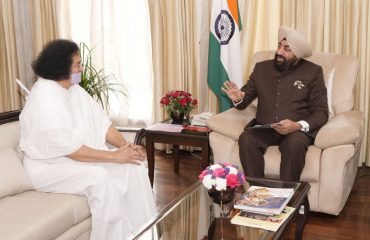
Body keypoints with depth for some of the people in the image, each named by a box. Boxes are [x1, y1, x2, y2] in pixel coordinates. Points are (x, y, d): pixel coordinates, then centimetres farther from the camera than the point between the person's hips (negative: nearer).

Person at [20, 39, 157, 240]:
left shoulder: (74, 89, 6)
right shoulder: (44, 101, -23)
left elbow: (101, 122, 4)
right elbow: (70, 149, -28)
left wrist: (124, 146, -13)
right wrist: (114, 156, -26)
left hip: (84, 156, 8)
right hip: (51, 165, -8)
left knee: (133, 167, -9)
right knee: (99, 178, -34)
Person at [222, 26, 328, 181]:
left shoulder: (313, 72, 4)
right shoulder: (262, 68, 13)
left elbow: (321, 112, 0)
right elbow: (244, 102, 14)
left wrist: (298, 125, -19)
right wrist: (238, 99, -12)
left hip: (297, 130, -2)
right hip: (263, 128, 2)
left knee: (295, 144, -36)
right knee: (246, 139, -30)